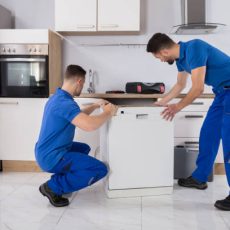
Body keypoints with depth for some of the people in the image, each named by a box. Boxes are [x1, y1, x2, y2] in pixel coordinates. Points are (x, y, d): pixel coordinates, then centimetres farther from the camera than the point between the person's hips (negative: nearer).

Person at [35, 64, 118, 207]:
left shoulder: (57, 97, 9)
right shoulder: (65, 103, -23)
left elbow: (79, 115, 27)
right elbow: (90, 125, -37)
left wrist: (96, 105, 22)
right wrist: (108, 113, -19)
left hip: (45, 152, 10)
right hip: (51, 157, -10)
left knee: (84, 148, 31)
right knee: (101, 170, -11)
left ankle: (60, 179, 17)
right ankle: (53, 187, -6)